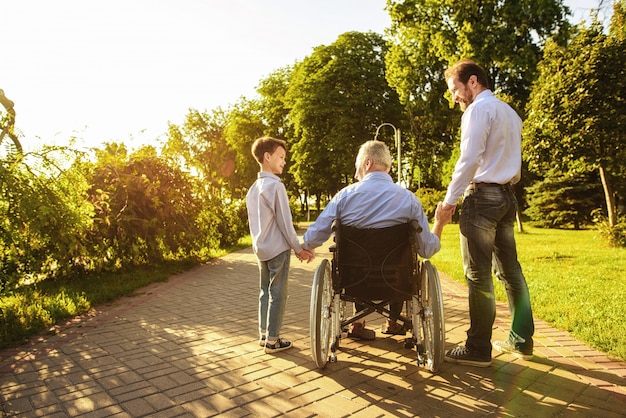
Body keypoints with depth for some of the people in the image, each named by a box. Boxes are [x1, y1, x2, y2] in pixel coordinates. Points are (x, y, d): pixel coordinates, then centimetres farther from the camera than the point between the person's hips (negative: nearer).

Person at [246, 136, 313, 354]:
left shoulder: (253, 189, 10)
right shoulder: (276, 185, -15)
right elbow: (284, 222, -16)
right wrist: (299, 248, -7)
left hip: (261, 248, 8)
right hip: (278, 248, -8)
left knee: (265, 292, 16)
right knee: (278, 294, 0)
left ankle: (264, 334, 24)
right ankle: (272, 340, 7)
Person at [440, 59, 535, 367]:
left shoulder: (479, 109, -7)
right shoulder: (510, 112, 21)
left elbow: (469, 159, -17)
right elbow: (513, 163, 21)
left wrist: (450, 199, -12)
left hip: (483, 195, -9)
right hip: (507, 196, 9)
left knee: (478, 274, -6)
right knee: (510, 270, 12)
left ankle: (478, 350, 0)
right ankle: (521, 341, 19)